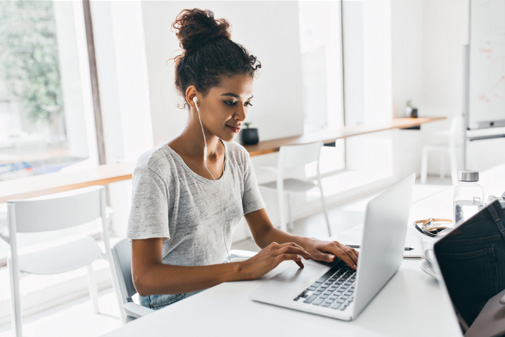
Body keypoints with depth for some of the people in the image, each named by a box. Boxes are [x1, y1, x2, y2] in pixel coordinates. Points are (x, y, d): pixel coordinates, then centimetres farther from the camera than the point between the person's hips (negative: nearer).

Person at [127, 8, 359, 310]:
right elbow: (145, 279, -25)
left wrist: (309, 245, -14)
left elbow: (264, 231, 7)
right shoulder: (158, 168, -20)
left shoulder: (238, 157, 4)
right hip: (174, 305, -6)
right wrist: (244, 269, -33)